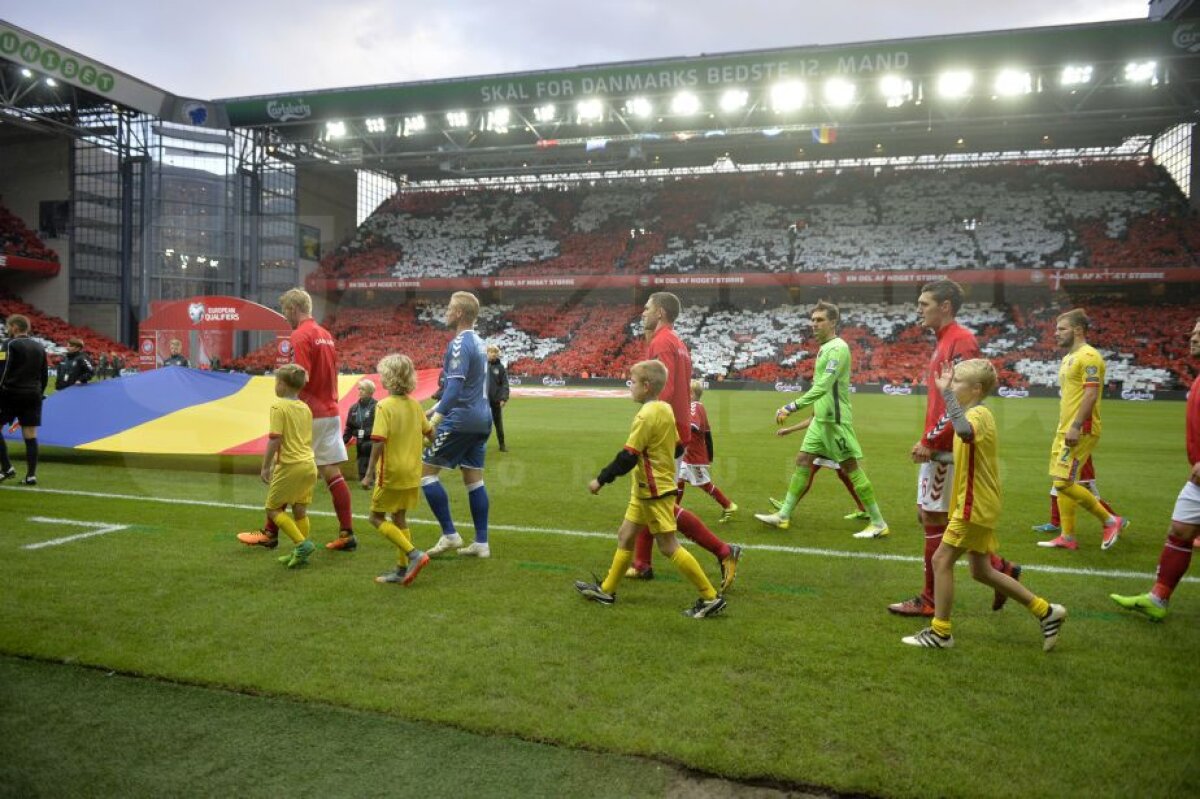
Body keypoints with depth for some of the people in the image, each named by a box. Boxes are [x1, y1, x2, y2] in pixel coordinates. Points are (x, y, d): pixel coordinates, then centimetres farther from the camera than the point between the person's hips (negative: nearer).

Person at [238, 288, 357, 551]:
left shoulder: (300, 336, -12)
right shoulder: (326, 335, 14)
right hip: (331, 413, 8)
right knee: (333, 473, 5)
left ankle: (270, 534, 15)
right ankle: (347, 534, 3)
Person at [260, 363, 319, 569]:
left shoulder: (278, 406, -8)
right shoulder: (305, 408, 14)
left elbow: (275, 439, -15)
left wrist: (265, 466, -7)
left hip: (290, 465, -7)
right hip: (309, 464, 7)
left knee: (273, 508, 4)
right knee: (300, 510, 13)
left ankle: (302, 543, -7)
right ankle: (300, 553, 16)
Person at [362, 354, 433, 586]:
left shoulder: (384, 406, -16)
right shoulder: (415, 405, 4)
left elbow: (379, 441, -22)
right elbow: (429, 432, 15)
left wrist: (369, 473, -17)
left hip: (391, 473, -7)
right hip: (412, 473, 7)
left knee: (377, 518, 5)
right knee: (400, 519, 16)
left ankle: (414, 554, -8)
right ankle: (402, 569, 19)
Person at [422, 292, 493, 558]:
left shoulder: (459, 344, -14)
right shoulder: (478, 341, 15)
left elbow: (455, 386, -24)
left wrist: (435, 419, -30)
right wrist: (435, 409, 27)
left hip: (461, 420, -9)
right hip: (482, 419, 9)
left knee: (425, 470, 1)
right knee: (474, 479, 10)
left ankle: (450, 535, 0)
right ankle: (481, 543, 11)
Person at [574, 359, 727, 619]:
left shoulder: (647, 415, -21)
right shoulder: (665, 409, 6)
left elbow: (628, 457, -22)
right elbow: (677, 446, 15)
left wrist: (600, 480, -14)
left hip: (654, 491, -10)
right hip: (646, 490, 10)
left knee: (669, 547, -3)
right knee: (625, 536, 16)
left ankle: (711, 598, 3)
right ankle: (606, 590, 26)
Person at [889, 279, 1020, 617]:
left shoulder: (960, 340, -14)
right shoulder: (943, 342, 16)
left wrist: (930, 442, -19)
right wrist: (927, 442, 15)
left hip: (947, 451, -10)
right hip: (936, 450, 10)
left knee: (935, 521, -1)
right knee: (928, 517, 14)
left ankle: (930, 600, 11)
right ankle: (1001, 569, 22)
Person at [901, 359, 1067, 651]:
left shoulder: (978, 414, -19)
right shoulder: (976, 414, 13)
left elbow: (965, 431, -45)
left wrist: (946, 392, -40)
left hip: (974, 507, -11)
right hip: (979, 505, 11)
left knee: (941, 561, -3)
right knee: (981, 571, 16)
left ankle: (940, 632, 7)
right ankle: (1046, 612, 24)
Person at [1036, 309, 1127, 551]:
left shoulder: (1088, 356, -13)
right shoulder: (1069, 357, 18)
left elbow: (1091, 394, -21)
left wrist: (1076, 427, -25)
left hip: (1080, 431, -10)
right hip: (1065, 430, 10)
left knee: (1064, 482, -12)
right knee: (1061, 482, 9)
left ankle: (1111, 521, 3)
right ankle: (1068, 537, 16)